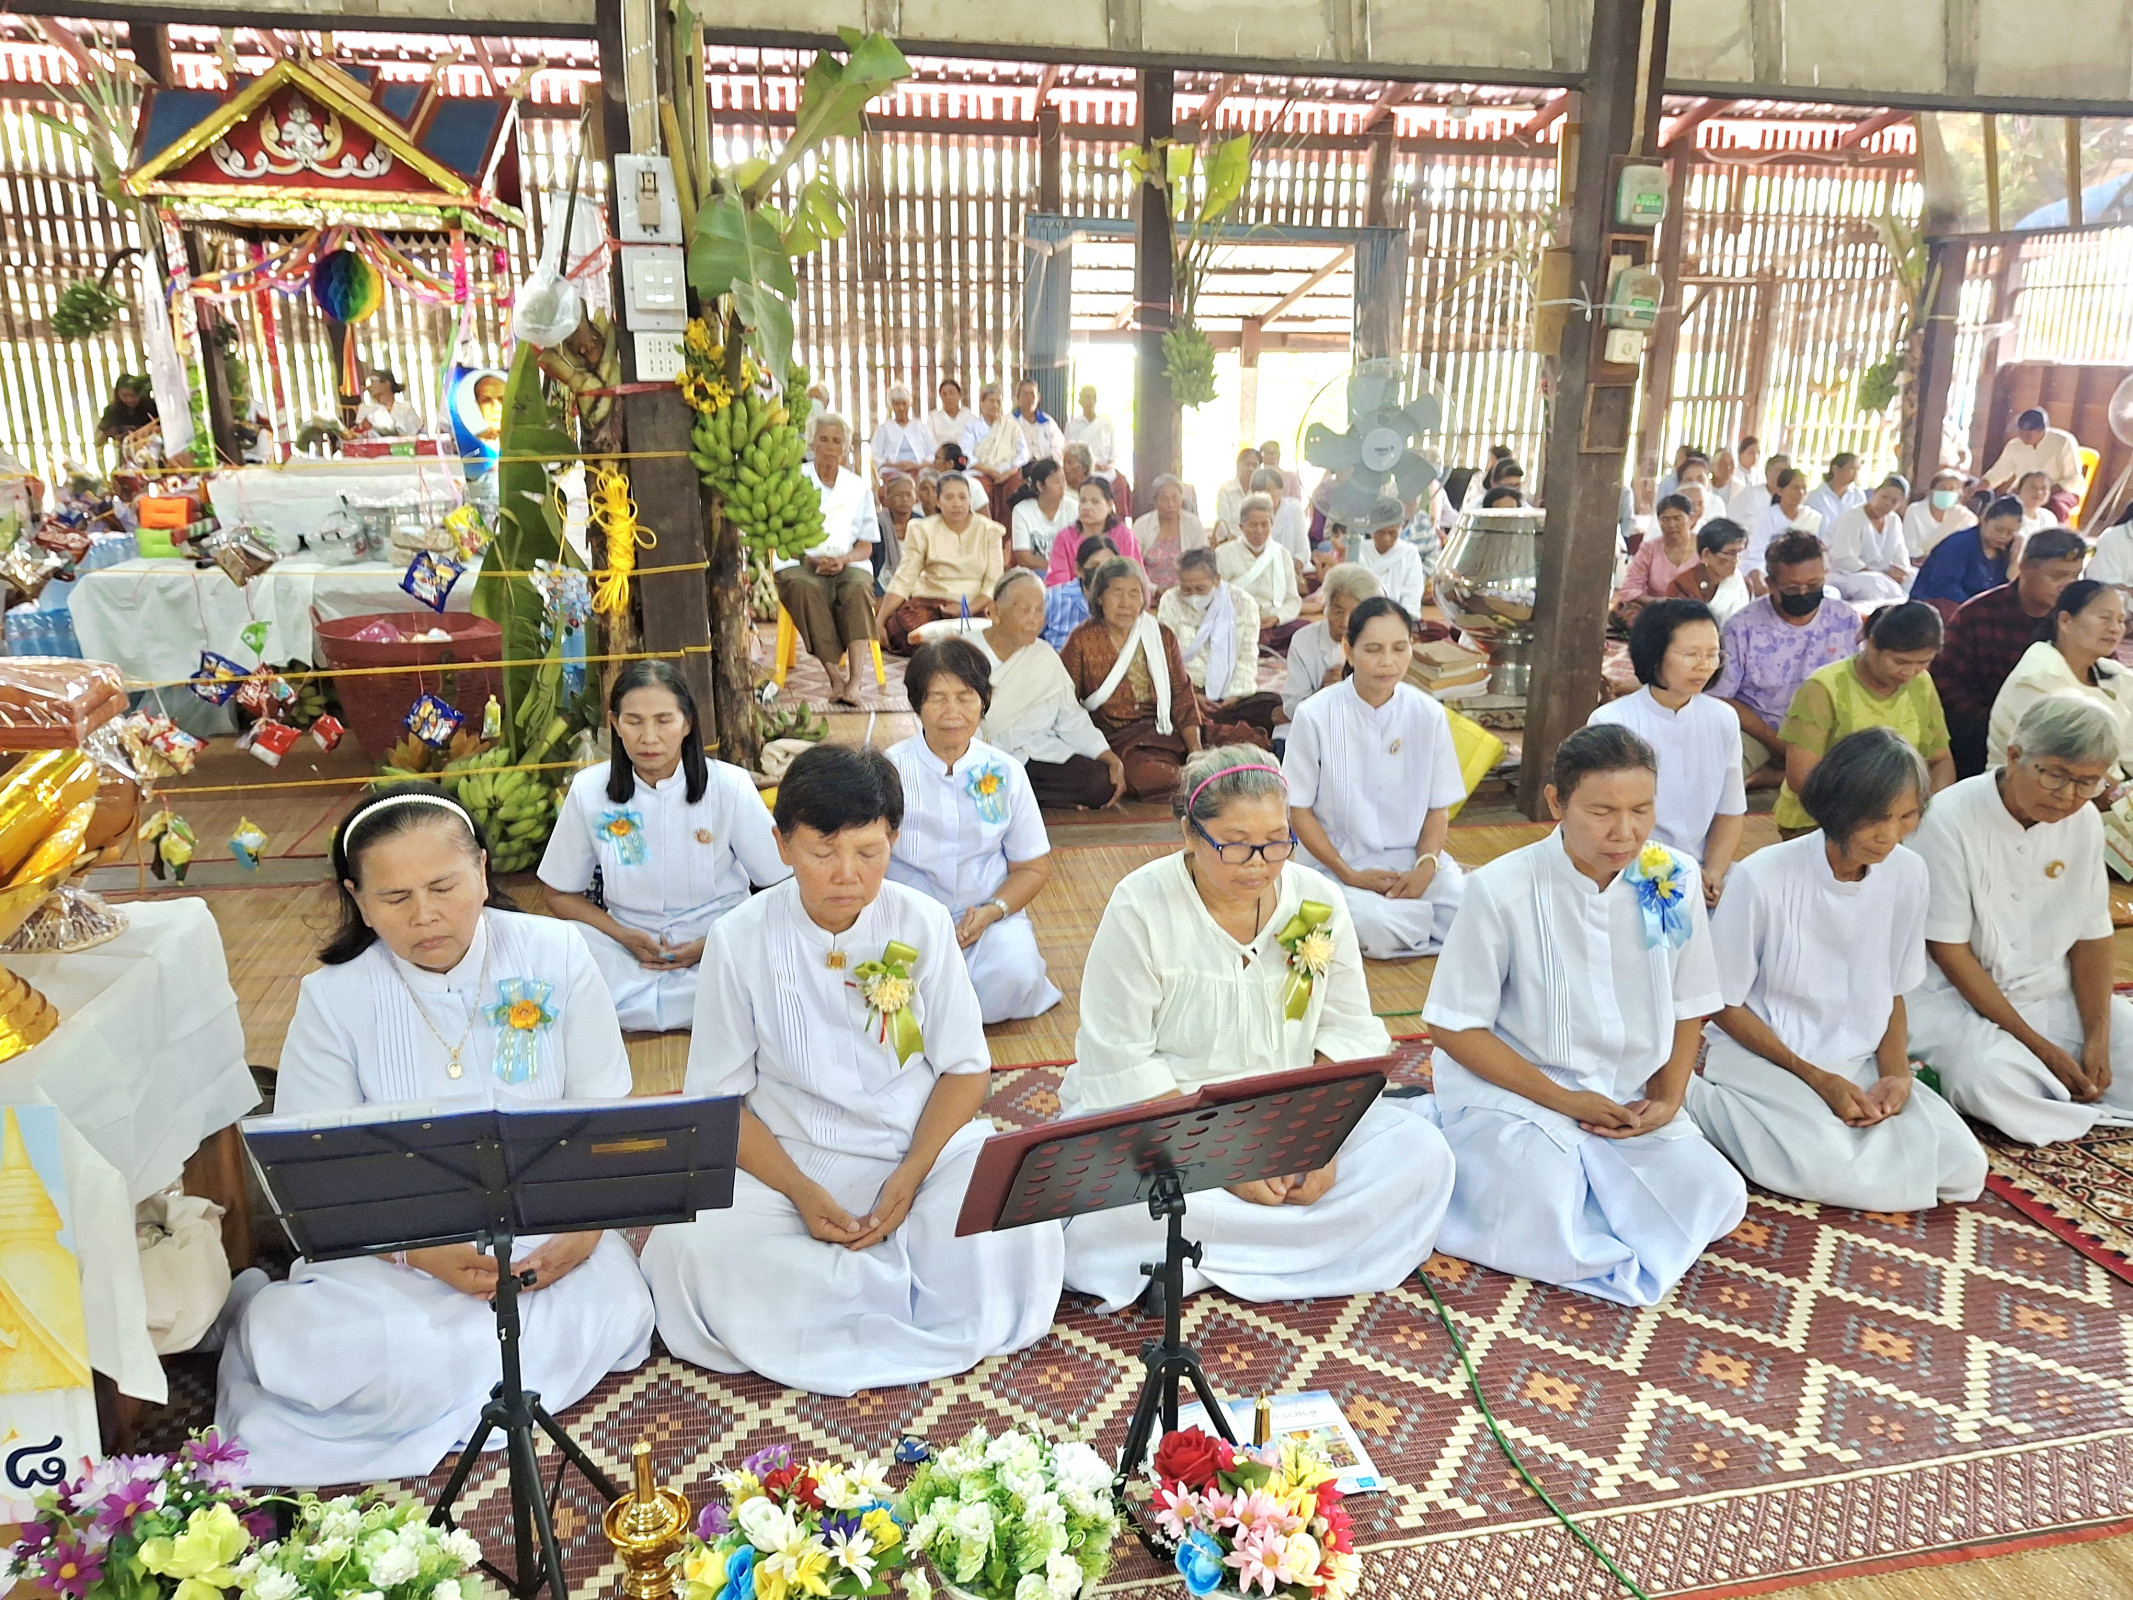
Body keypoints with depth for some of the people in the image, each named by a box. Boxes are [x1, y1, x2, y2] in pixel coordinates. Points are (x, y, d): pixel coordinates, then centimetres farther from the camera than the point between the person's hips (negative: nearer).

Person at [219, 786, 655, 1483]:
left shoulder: (555, 954, -4)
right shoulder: (334, 996, -5)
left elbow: (602, 1112, -1)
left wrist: (589, 1221, -17)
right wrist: (421, 1250, -21)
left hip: (544, 1229, 2)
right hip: (390, 1241, -1)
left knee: (617, 1314, -26)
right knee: (291, 1341, -30)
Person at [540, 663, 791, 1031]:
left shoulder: (729, 786, -7)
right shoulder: (588, 790, -2)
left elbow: (785, 887, -4)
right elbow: (562, 895, 8)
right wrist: (624, 936, -9)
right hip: (629, 950, 1)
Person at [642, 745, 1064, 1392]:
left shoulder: (923, 924, -5)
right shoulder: (740, 940, -7)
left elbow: (966, 1069, 0)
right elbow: (717, 1098, -4)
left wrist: (910, 1176, -14)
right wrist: (802, 1192, -17)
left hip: (922, 1147, 0)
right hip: (784, 1161, 0)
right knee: (697, 1246, -29)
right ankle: (918, 1280, -15)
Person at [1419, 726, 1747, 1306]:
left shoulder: (1674, 880, -5)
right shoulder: (1502, 890, -17)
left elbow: (1688, 1007, 9)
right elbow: (1454, 1027, -11)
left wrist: (1667, 1099, -6)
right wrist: (1562, 1100, -14)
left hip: (1629, 1099, 5)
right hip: (1512, 1088, -4)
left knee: (1715, 1198, -15)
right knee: (1544, 1224, -26)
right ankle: (1470, 1153, 4)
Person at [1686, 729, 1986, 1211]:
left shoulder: (1909, 876, -2)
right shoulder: (1763, 878, -18)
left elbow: (1893, 993, 10)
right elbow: (1725, 1006, -9)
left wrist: (1894, 1074, -7)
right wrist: (1816, 1078, -14)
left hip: (1859, 1062, 6)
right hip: (1761, 1056, -5)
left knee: (1962, 1167, -13)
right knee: (1825, 1165, -30)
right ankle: (1701, 1096, -6)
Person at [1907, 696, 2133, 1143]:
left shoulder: (2085, 821, -2)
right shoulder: (1952, 820, -19)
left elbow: (2091, 937, 5)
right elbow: (1948, 951, -16)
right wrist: (2039, 1046, -17)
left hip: (2051, 993, 6)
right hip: (1956, 994, -6)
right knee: (1993, 1077, -33)